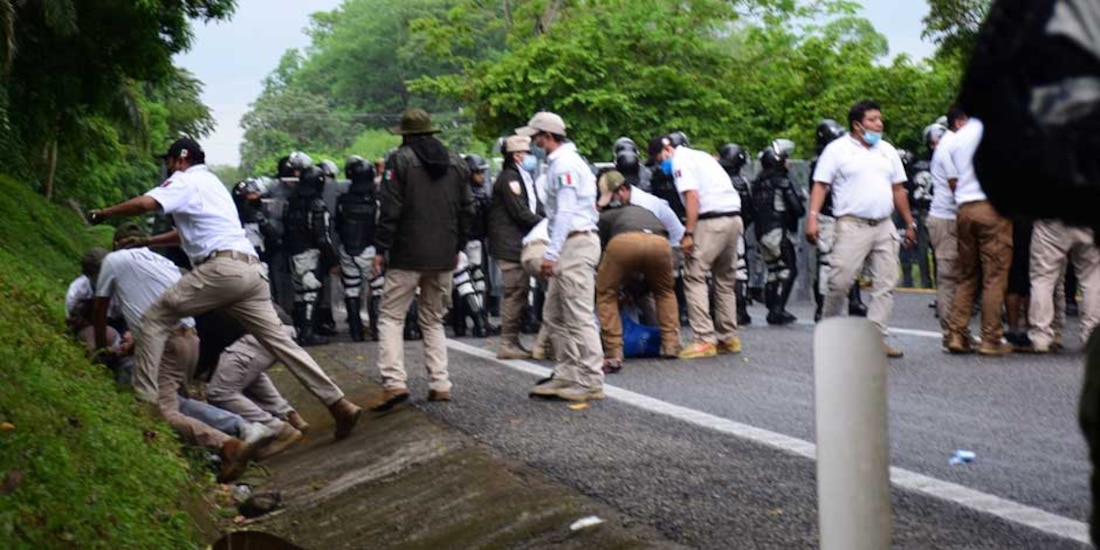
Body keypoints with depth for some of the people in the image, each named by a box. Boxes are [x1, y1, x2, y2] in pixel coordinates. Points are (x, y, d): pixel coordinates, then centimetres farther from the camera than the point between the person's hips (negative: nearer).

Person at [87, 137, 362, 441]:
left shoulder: (186, 180, 5)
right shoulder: (211, 182, 32)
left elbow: (144, 203, -12)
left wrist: (104, 213, 3)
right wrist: (146, 242, 39)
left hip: (222, 267, -8)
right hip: (251, 269, 8)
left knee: (155, 319, 0)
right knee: (279, 340, 6)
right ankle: (340, 405, 1)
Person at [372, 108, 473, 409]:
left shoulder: (400, 159, -5)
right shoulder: (457, 163, 12)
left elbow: (390, 209, -11)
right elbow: (466, 209, 13)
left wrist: (380, 248, -7)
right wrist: (457, 247, 20)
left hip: (408, 254, -5)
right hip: (444, 255, 5)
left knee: (391, 316, 0)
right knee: (434, 320, 14)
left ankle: (394, 382, -13)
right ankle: (440, 384, 7)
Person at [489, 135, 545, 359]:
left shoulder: (524, 179, 21)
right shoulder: (509, 178, -11)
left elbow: (536, 209, 16)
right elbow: (520, 213, -17)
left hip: (522, 244, 10)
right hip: (510, 245, -10)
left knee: (520, 293, 12)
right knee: (515, 293, -9)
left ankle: (512, 341, 18)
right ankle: (507, 343, -6)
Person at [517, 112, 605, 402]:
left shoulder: (564, 163, -12)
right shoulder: (561, 161, 20)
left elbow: (565, 212, -18)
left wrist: (551, 253, -20)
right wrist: (554, 252, 19)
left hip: (576, 244, -11)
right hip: (571, 245, 11)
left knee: (579, 315, -9)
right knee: (554, 315, 12)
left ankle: (591, 381, -7)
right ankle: (567, 375, 15)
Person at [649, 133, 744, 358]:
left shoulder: (680, 160, -1)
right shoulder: (700, 155, 26)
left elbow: (692, 197, -13)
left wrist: (688, 233, -14)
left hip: (711, 221, -9)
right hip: (734, 218, 9)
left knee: (695, 278, -5)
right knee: (725, 280, 17)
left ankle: (704, 339, -11)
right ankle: (728, 338, 22)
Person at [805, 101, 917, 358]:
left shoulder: (888, 151, 17)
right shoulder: (837, 149, 1)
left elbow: (898, 189, 21)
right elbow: (820, 185, -4)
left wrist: (909, 223, 19)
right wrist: (813, 217, -16)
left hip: (884, 226, 6)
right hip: (852, 226, -5)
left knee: (886, 284, -1)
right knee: (840, 281, -10)